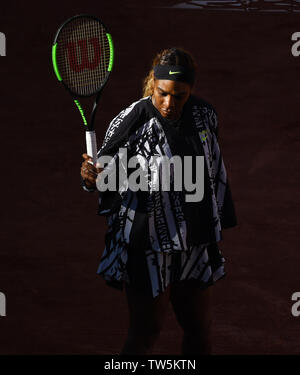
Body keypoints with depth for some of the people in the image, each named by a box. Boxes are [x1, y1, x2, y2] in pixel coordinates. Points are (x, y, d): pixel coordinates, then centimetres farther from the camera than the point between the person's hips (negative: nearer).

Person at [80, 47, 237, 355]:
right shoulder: (131, 122, -16)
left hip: (196, 248, 6)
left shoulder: (204, 115, 0)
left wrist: (217, 223, 20)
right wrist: (92, 177, -31)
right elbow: (108, 173, -7)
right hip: (147, 249, -5)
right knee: (145, 333, 0)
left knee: (200, 330, 16)